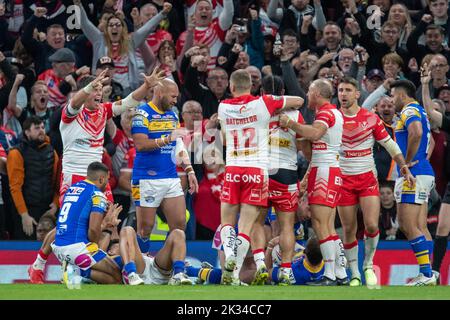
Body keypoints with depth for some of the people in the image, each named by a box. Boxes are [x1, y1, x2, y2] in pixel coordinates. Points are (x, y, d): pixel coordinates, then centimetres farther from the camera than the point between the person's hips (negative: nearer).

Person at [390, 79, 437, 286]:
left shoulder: (409, 111, -10)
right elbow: (428, 141, 36)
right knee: (420, 227, 9)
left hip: (413, 175, -10)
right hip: (425, 173, 10)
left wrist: (408, 162, -22)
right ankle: (427, 273, 8)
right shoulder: (418, 111, 21)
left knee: (410, 227, -12)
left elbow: (416, 133, -31)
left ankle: (426, 274, -15)